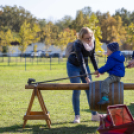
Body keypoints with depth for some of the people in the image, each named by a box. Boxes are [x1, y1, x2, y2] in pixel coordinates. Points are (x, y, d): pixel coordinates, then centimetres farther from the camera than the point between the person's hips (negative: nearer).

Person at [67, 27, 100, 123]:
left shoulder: (93, 41, -10)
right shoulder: (78, 44, -29)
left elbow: (92, 57, 4)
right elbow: (81, 61, -32)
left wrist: (97, 69, 5)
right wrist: (86, 77, -34)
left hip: (85, 66, 6)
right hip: (73, 66, -6)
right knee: (77, 90, -9)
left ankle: (94, 115, 7)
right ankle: (77, 116, -2)